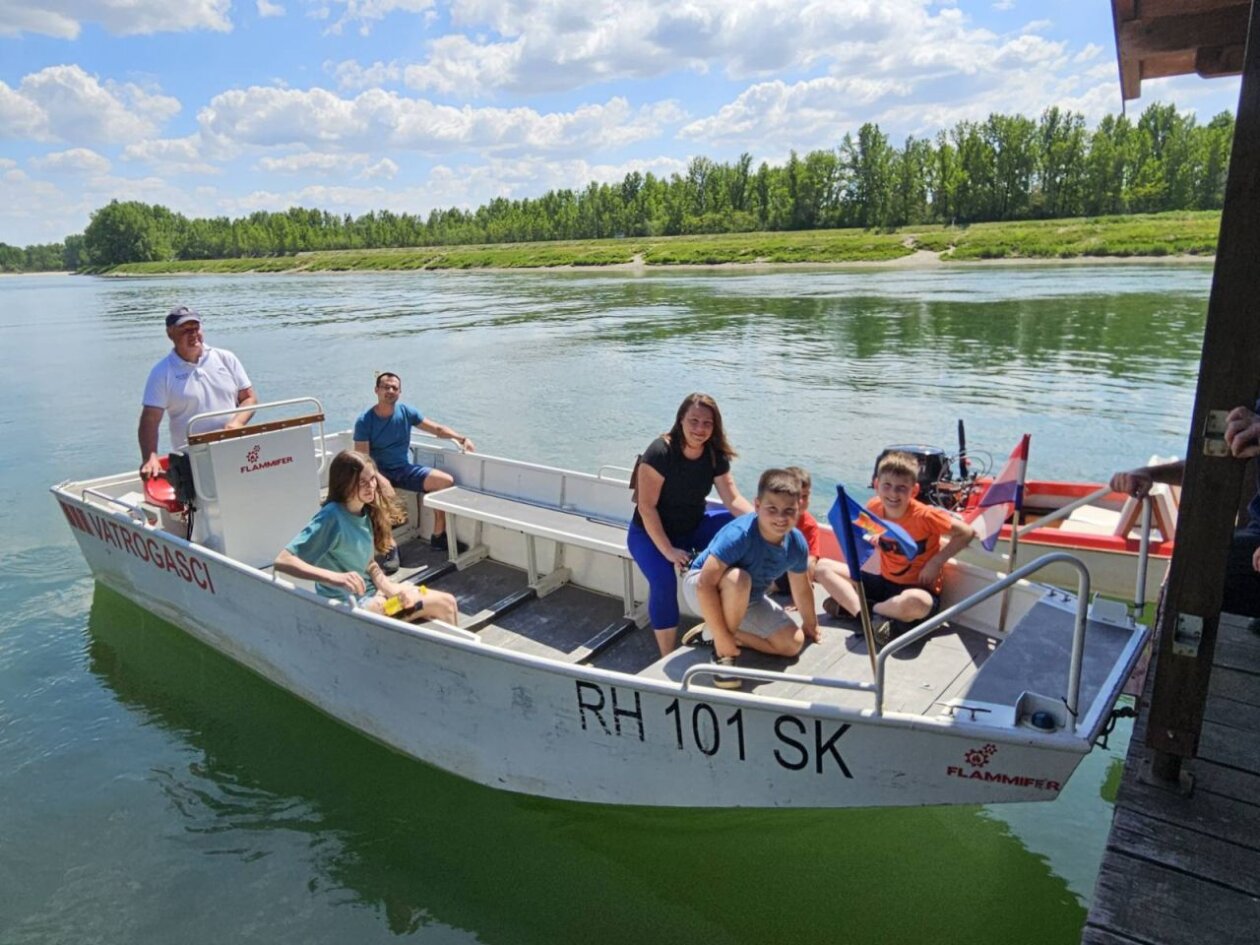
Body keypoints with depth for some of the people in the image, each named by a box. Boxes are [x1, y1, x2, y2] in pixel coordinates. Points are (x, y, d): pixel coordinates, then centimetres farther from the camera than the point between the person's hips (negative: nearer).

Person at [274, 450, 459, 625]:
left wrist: (387, 586, -13)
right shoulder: (331, 517, -23)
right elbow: (283, 561, -30)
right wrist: (335, 578, -41)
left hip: (371, 592, 7)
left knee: (447, 603, 0)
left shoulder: (365, 511, 0)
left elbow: (368, 561, 6)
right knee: (444, 605, -10)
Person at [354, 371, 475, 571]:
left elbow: (437, 428, 7)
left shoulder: (406, 411, 0)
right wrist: (380, 480, -32)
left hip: (406, 469, 4)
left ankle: (438, 536, -2)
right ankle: (390, 547, -23)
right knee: (381, 494, -39)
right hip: (380, 472, -4)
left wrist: (461, 439, -9)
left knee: (446, 481, -15)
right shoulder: (365, 421, -10)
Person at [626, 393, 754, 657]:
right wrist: (669, 551, -28)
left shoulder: (716, 456, -7)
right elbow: (646, 507, -24)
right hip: (651, 533, -5)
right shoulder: (660, 452, -24)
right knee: (663, 581, -30)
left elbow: (734, 500, -12)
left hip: (694, 525, 6)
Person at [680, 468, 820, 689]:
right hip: (699, 586, -7)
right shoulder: (738, 534, -36)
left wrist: (810, 625, 18)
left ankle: (712, 631, 7)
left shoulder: (797, 544, -17)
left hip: (747, 600, 7)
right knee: (738, 579, -39)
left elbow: (801, 590, 3)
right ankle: (721, 653, -18)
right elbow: (705, 584, -39)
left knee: (793, 643, 0)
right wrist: (721, 636, -35)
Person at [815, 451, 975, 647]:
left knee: (914, 602, -43)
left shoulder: (925, 515, -20)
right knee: (823, 567, -6)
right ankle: (875, 617, -25)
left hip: (918, 589, -5)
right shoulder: (874, 508, -7)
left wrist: (936, 562, -16)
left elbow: (967, 533, -10)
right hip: (885, 583, 5)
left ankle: (850, 605, -19)